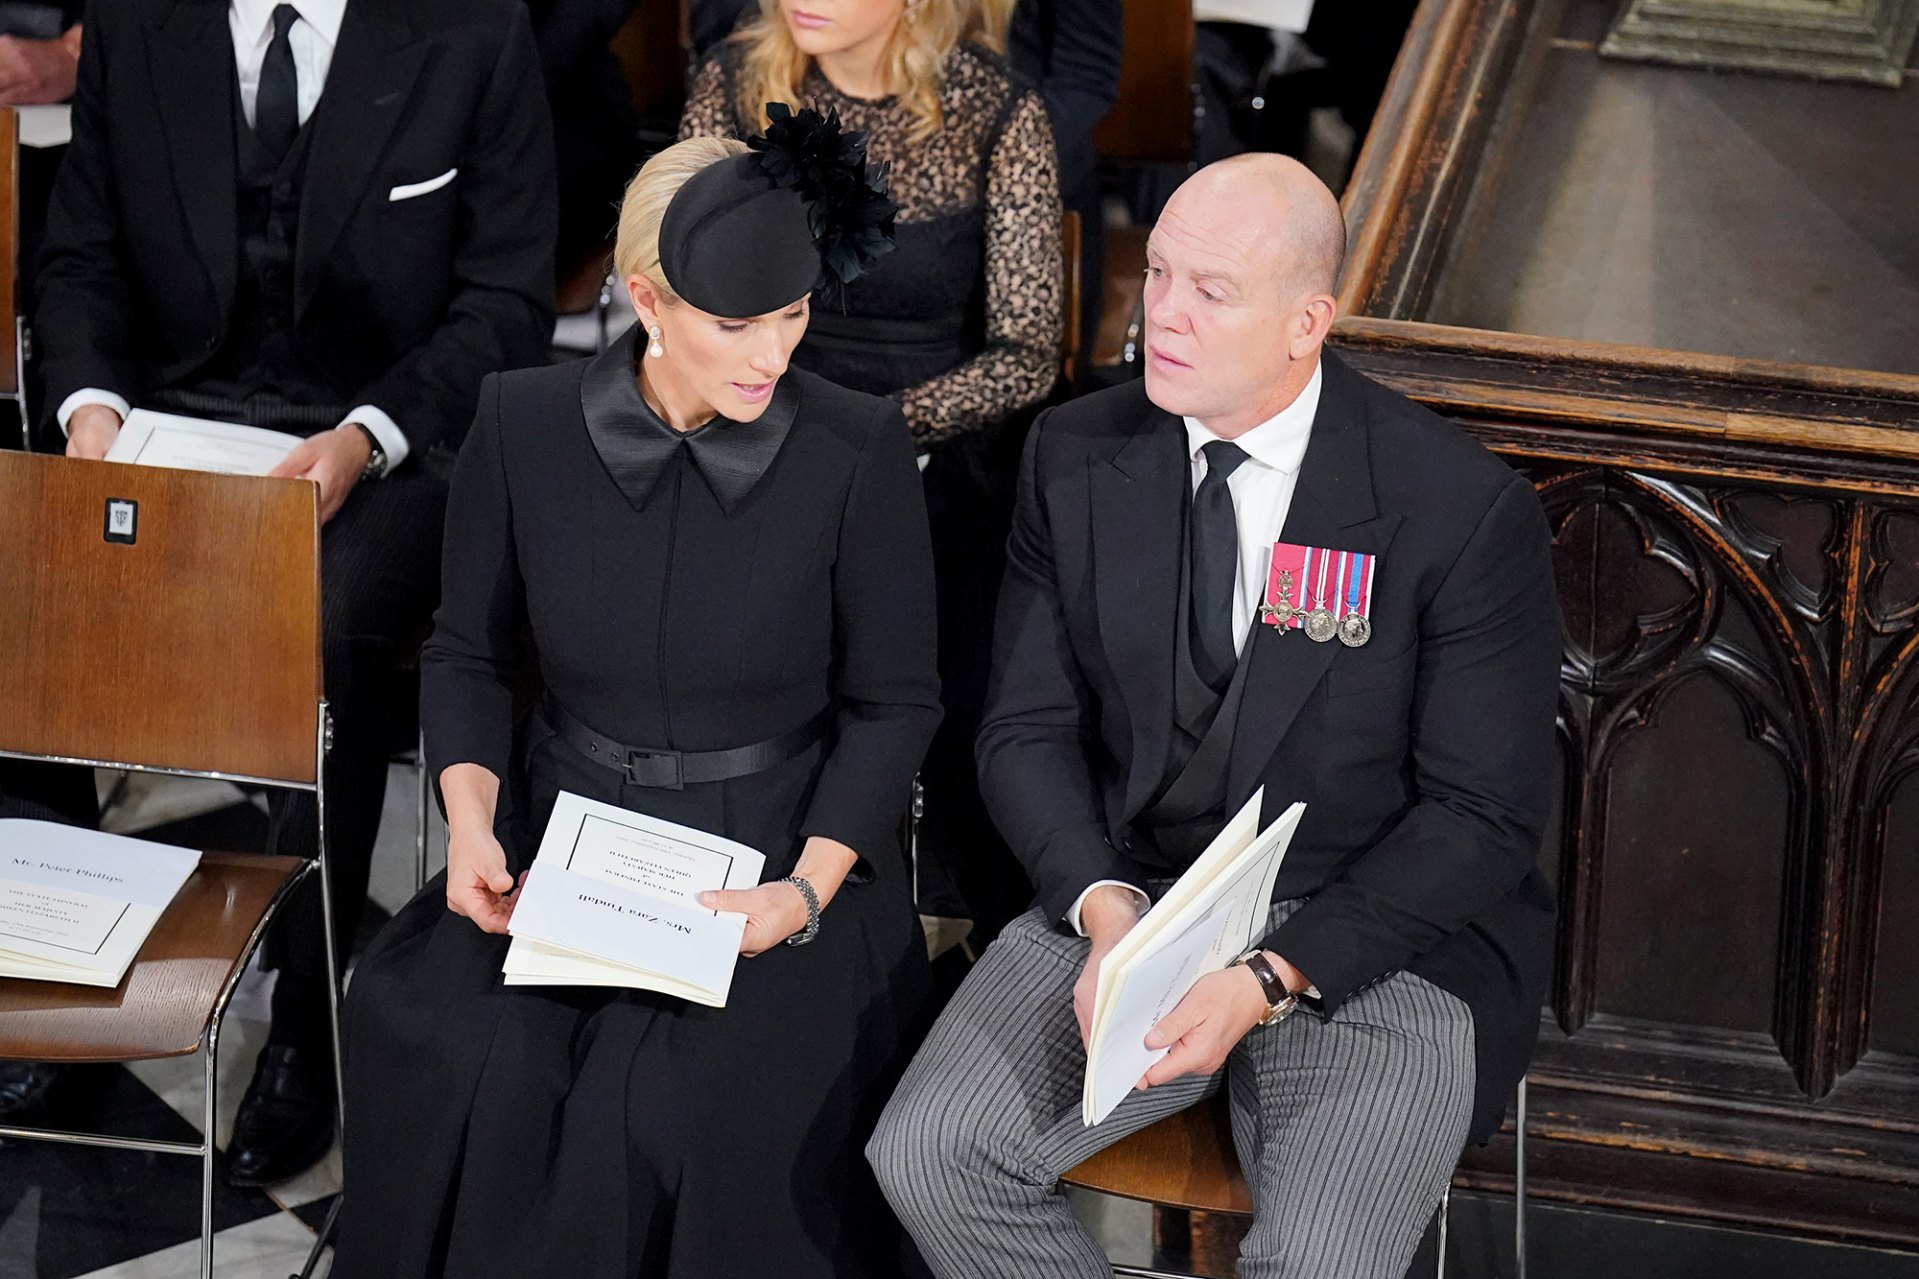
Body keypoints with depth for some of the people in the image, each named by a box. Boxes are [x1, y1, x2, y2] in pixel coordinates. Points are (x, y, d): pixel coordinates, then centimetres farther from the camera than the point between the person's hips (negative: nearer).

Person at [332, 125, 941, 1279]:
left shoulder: (858, 449, -8)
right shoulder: (524, 426, -2)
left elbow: (894, 701, 0)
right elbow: (469, 654, 10)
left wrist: (810, 888, -14)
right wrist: (470, 825, -7)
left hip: (775, 848, -2)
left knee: (704, 1093, -29)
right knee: (462, 1054, -25)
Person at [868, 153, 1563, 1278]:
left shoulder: (1466, 510, -13)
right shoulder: (1079, 457, 1)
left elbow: (1484, 816, -11)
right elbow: (1030, 729, 4)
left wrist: (1271, 981, -21)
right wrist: (1106, 915, -16)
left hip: (1374, 943, -4)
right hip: (1128, 898, 4)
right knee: (927, 1154, -17)